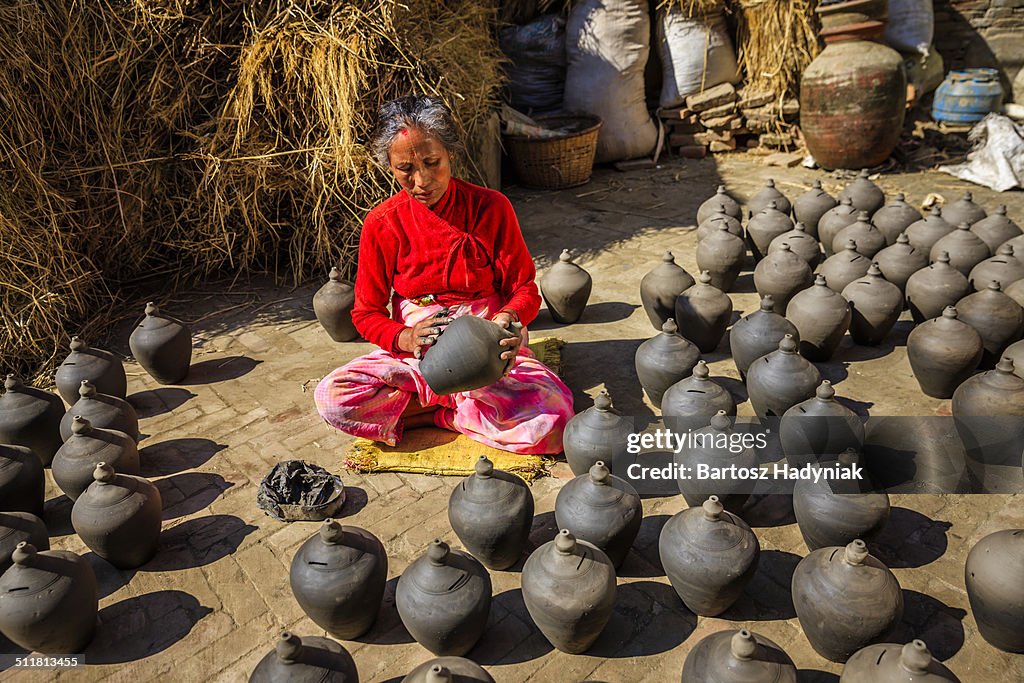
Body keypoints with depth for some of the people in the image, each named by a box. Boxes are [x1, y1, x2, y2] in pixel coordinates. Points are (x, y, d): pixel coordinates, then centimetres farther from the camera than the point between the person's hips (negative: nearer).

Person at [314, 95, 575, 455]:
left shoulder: (491, 207, -7)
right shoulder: (382, 223, -5)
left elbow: (525, 289, -2)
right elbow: (366, 313, -1)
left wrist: (509, 318, -27)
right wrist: (406, 337, -23)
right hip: (413, 355, 1)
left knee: (553, 415, -29)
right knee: (331, 397, -25)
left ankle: (428, 409, -11)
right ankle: (458, 402, -13)